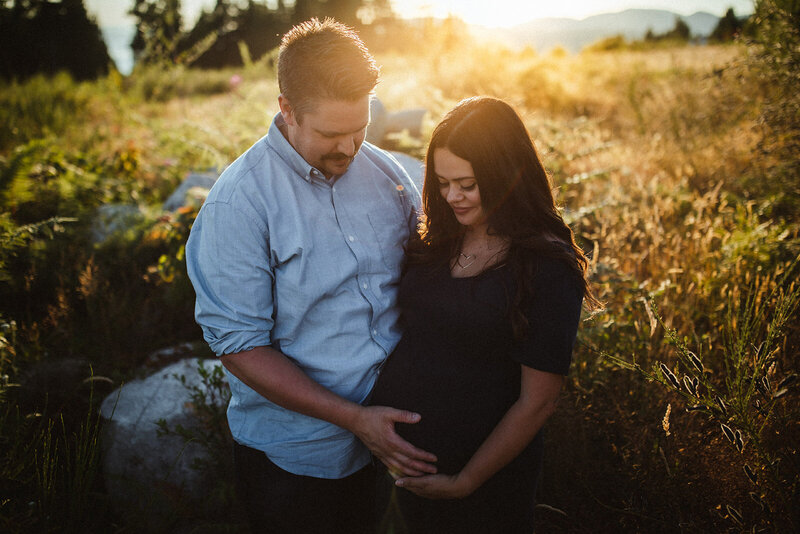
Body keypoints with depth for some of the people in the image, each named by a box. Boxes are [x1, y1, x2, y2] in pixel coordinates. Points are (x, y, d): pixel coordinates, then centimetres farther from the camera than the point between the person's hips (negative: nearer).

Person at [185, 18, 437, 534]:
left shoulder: (388, 174, -2)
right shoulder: (238, 202, -18)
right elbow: (240, 347, -19)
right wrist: (353, 418, -23)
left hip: (395, 433, 5)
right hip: (298, 456, -5)